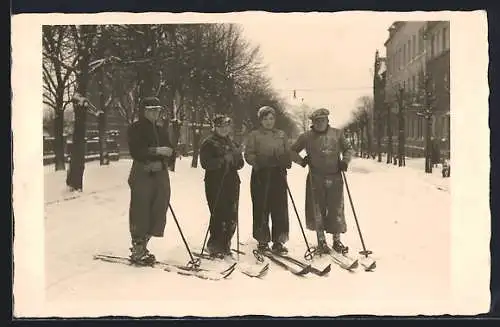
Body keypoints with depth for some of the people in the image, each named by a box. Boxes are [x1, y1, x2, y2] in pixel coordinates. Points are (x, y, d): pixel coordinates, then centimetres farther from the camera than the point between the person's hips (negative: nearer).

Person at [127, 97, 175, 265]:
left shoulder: (161, 129, 17)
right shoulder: (136, 128, -2)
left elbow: (170, 151, 9)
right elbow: (135, 152, -14)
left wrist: (159, 162, -9)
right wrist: (156, 151, -20)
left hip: (160, 174, 6)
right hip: (142, 175, -6)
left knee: (158, 211, 5)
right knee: (140, 212, -5)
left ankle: (142, 246, 18)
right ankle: (137, 250, 6)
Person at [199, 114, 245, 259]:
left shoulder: (232, 143, 22)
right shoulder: (209, 143, 0)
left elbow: (240, 162, 24)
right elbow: (205, 163, -11)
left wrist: (235, 161, 1)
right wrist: (223, 160, -19)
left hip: (232, 182, 7)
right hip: (215, 183, -7)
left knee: (232, 216, 4)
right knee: (218, 215, -11)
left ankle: (225, 244, 18)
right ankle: (214, 246, 0)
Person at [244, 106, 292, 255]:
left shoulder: (281, 135, 16)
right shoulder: (254, 135, 7)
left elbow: (288, 153, 16)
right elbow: (248, 154, 0)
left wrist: (285, 162, -5)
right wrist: (259, 161, -17)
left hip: (278, 174, 3)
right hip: (260, 175, -2)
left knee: (280, 209, 0)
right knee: (261, 209, -2)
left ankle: (278, 241, 9)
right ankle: (262, 241, 8)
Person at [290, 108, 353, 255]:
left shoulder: (337, 134, 8)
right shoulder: (306, 136, 4)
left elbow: (348, 149, 17)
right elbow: (292, 151, 12)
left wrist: (345, 161, -1)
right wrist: (301, 161, -5)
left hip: (335, 177, 1)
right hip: (315, 178, -1)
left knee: (336, 209, 4)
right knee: (317, 210, 2)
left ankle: (337, 240, 18)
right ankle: (321, 241, 15)